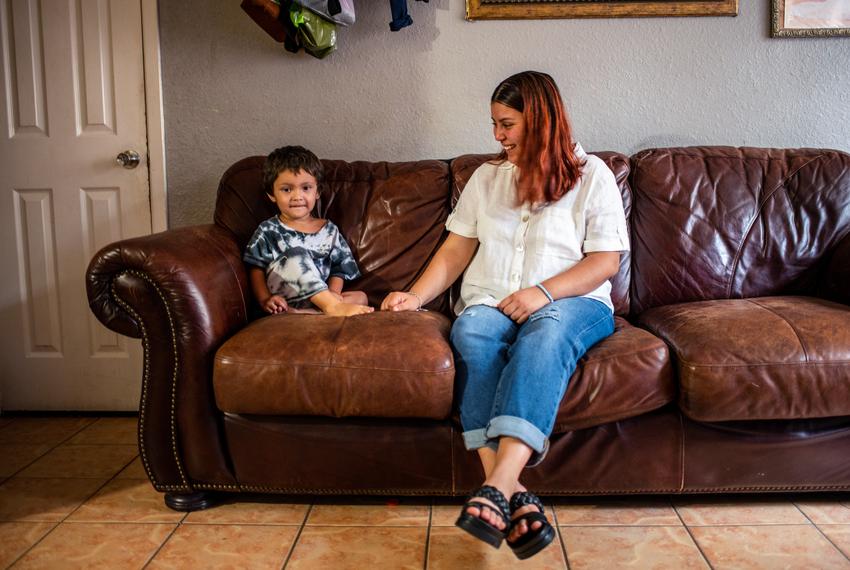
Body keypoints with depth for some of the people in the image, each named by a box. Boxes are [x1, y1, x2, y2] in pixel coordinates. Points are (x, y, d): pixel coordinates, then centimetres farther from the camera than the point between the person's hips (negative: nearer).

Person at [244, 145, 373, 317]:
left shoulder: (329, 230, 16)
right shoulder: (268, 231, 9)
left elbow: (339, 268, 10)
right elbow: (256, 270, 1)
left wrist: (333, 293, -11)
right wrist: (265, 300, -17)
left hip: (319, 299, 4)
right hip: (282, 300, -4)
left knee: (360, 297, -19)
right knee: (297, 255, -26)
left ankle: (296, 314, -38)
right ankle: (333, 307, -39)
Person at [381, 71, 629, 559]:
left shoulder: (592, 175, 8)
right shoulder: (487, 177, 20)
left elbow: (605, 261, -1)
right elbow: (456, 250, 14)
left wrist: (544, 291, -16)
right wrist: (416, 296, -2)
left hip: (571, 302, -2)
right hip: (492, 301, 3)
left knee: (547, 332, -39)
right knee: (471, 331, -34)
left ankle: (497, 485, -49)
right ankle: (512, 495, -41)